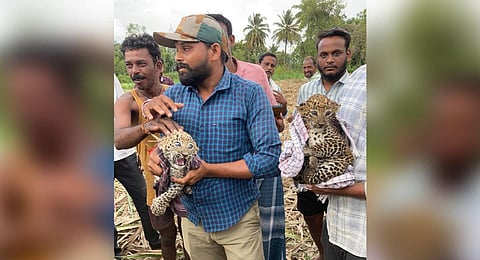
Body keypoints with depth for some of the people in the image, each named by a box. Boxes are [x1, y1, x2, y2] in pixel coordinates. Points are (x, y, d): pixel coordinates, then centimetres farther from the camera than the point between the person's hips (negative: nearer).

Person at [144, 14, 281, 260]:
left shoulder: (250, 94, -16)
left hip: (237, 218, -4)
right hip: (191, 217, 5)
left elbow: (271, 158, -21)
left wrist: (209, 170, -26)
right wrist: (156, 154, -21)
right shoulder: (174, 94, -2)